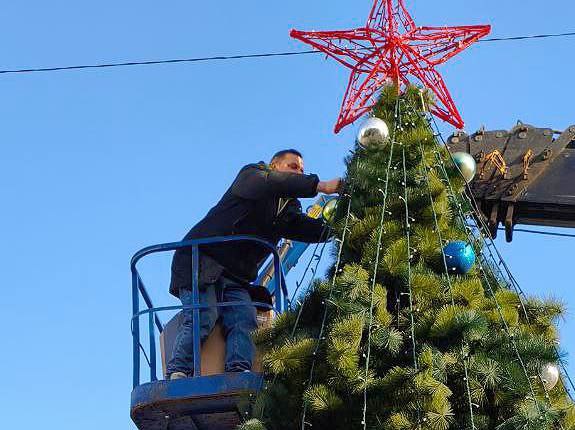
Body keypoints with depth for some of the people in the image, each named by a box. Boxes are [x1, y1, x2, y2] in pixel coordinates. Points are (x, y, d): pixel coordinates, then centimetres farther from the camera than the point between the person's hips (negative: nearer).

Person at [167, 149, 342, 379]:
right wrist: (320, 185, -27)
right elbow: (270, 182, -21)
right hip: (201, 260, -6)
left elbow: (314, 230, 4)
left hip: (236, 278, 6)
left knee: (244, 321, -18)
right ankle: (178, 373, -25)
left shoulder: (289, 208, 20)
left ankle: (239, 374, -31)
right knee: (203, 317, -22)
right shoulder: (251, 175, 2)